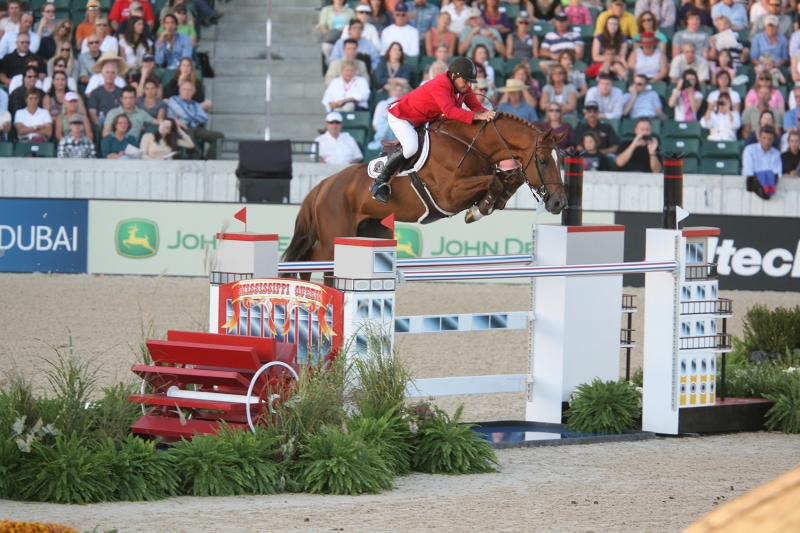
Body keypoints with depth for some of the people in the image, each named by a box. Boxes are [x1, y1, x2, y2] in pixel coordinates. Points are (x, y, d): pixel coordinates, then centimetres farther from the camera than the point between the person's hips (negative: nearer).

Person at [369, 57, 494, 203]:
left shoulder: (463, 87, -7)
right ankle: (380, 181, -19)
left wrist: (487, 114, -31)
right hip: (401, 116, -10)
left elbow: (476, 106, -9)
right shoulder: (440, 84, -33)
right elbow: (449, 110, -44)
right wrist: (477, 116, -51)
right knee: (410, 147, -32)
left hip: (424, 121, 10)